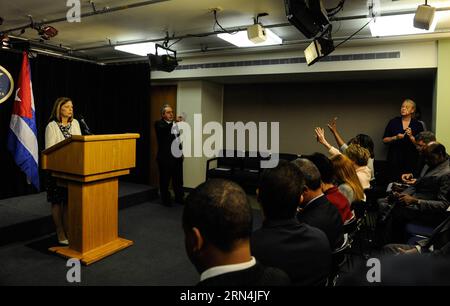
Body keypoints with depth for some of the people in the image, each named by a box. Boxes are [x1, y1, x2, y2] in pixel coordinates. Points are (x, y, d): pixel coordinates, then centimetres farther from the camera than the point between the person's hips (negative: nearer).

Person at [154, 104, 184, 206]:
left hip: (177, 156, 6)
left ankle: (179, 198, 24)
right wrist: (175, 122, -40)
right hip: (165, 157, -6)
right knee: (165, 180, 3)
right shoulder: (159, 124, -5)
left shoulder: (174, 124, 15)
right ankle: (165, 199, 15)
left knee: (178, 179, 12)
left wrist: (181, 152, 18)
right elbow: (163, 129, -29)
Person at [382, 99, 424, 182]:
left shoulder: (418, 125, 5)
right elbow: (384, 140, 6)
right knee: (394, 181, -6)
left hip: (410, 159, 0)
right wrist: (395, 138, -11)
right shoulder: (393, 122, 6)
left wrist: (411, 136, -13)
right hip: (394, 158, 0)